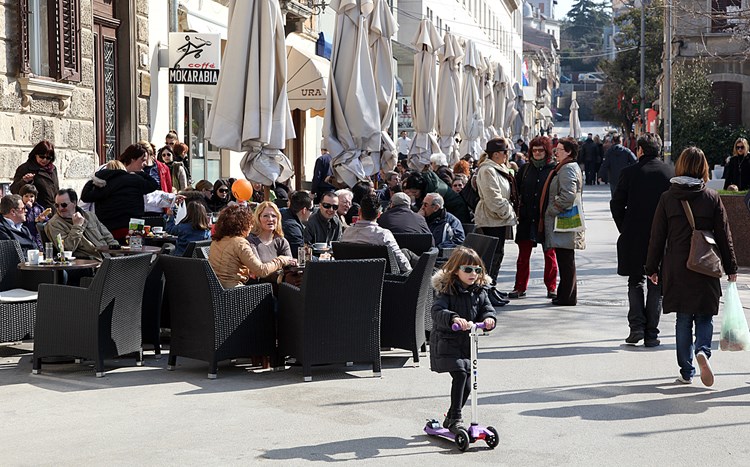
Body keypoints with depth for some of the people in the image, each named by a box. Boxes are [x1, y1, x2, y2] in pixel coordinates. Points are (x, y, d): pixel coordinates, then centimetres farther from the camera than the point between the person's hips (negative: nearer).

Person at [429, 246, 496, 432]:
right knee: (460, 374, -22)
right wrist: (454, 318, -45)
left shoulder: (479, 292, 5)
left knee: (466, 385, 8)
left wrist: (488, 319, -26)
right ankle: (455, 419, -15)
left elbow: (487, 309, -2)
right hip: (446, 342, -6)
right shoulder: (446, 291, -12)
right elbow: (437, 312, -27)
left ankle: (451, 418, 28)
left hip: (467, 343, 6)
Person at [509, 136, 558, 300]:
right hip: (527, 219, 3)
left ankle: (551, 288, 14)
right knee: (523, 254, 4)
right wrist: (516, 209, 0)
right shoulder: (525, 169, 9)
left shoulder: (554, 169, -1)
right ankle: (520, 288, 10)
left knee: (550, 254, 6)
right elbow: (516, 190, 11)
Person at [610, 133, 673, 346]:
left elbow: (616, 205, -3)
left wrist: (625, 230, 10)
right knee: (656, 286, 9)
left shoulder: (629, 172, -5)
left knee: (636, 282, 15)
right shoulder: (671, 173, -3)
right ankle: (651, 334, 8)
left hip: (634, 239, 0)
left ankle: (637, 326, 1)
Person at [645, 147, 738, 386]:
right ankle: (702, 350, -17)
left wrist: (652, 268, 9)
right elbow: (724, 235, 1)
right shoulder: (712, 198, -3)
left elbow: (657, 236, 1)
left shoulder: (667, 197, -2)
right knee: (704, 317, 11)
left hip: (676, 269, 1)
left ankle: (686, 371, 10)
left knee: (683, 320, 9)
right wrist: (731, 267, 9)